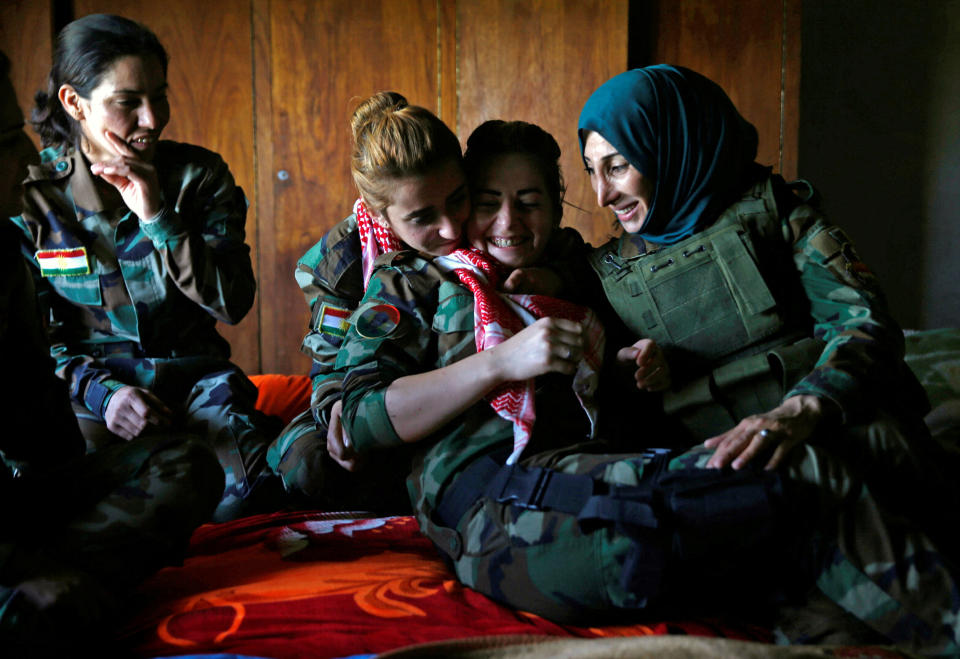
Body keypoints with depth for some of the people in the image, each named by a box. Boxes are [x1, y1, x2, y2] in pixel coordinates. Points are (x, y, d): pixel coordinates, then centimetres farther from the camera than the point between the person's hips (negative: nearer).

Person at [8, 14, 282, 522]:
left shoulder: (199, 175, 1)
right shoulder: (35, 196, 0)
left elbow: (234, 304, -9)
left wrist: (158, 217, -17)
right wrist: (100, 392, -17)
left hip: (195, 377, 0)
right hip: (91, 387, 0)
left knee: (239, 497, -29)